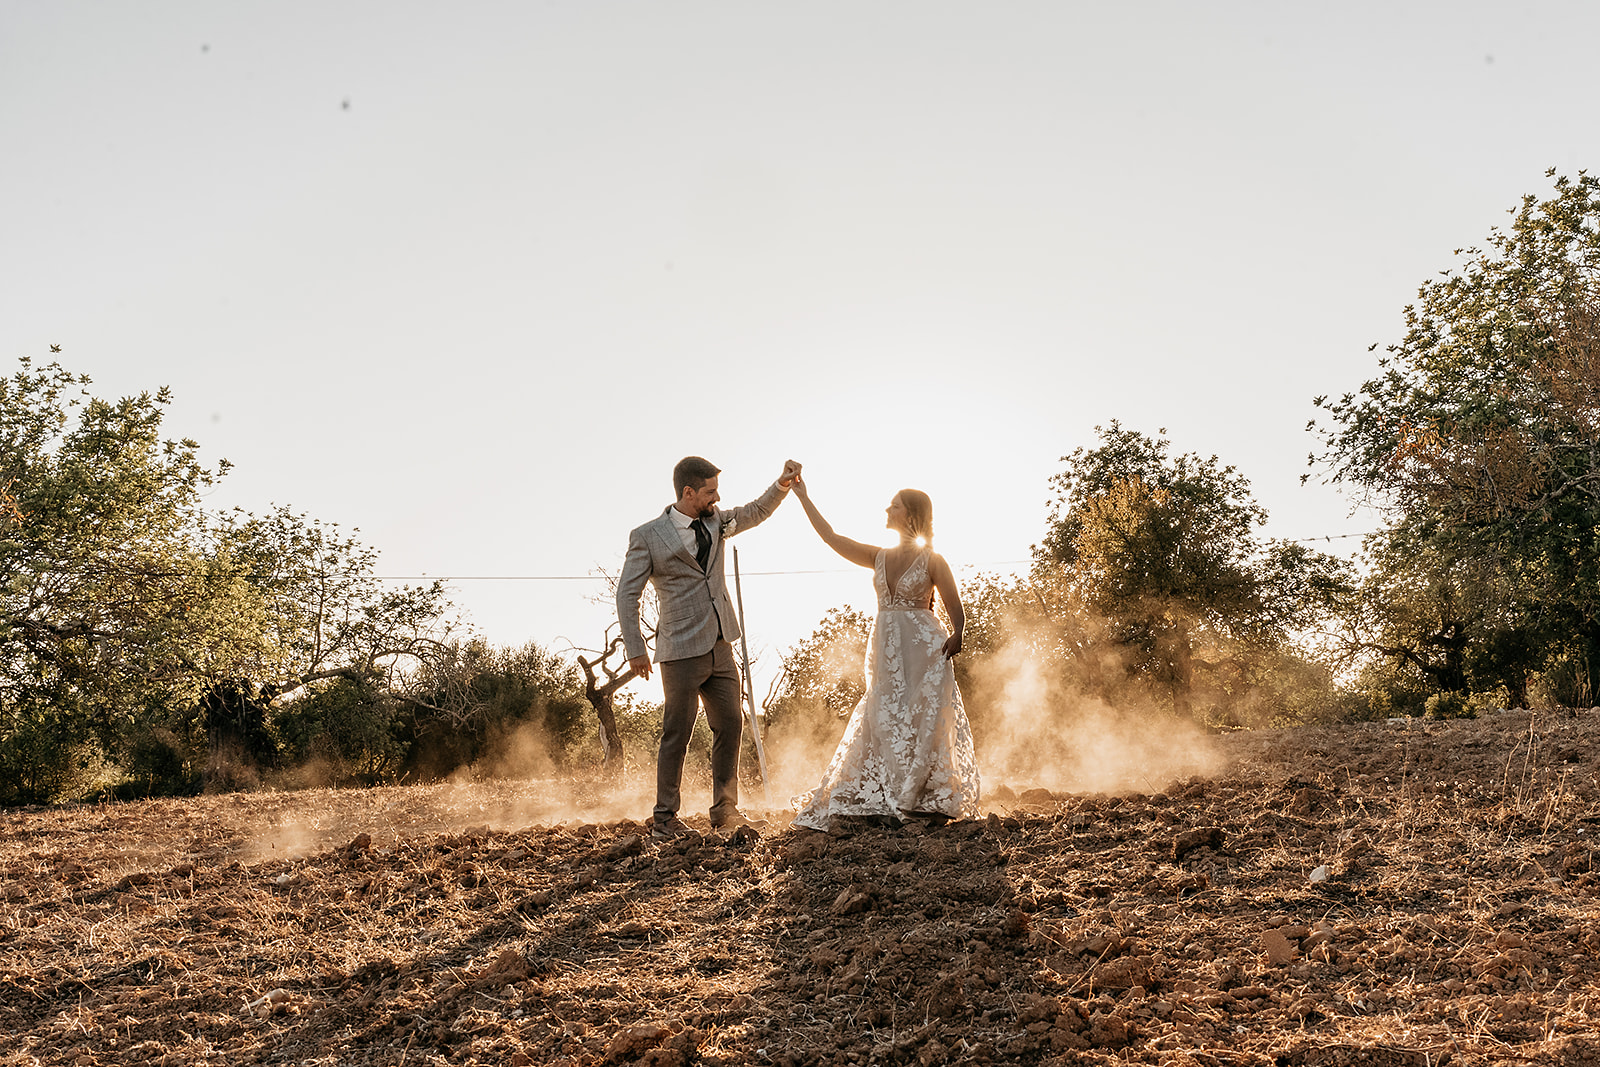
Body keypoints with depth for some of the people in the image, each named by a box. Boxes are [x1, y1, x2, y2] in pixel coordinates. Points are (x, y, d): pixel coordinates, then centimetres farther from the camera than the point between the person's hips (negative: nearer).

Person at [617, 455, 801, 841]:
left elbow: (755, 512, 25)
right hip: (682, 652, -6)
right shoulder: (647, 537, -7)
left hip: (720, 649, 6)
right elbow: (627, 594, -6)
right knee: (677, 735, -1)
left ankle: (725, 811, 19)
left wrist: (782, 484, 7)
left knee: (730, 726, 8)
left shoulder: (715, 522, 9)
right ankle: (664, 819, 10)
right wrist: (635, 649, -10)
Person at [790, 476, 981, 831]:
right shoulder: (880, 558, 12)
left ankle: (930, 804, 2)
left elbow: (957, 613, -3)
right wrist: (803, 497, 11)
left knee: (923, 724, -5)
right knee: (883, 724, 1)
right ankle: (888, 804, 7)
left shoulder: (931, 560, -3)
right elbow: (832, 538, 12)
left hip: (924, 649, -5)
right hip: (886, 651, 5)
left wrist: (956, 638, -25)